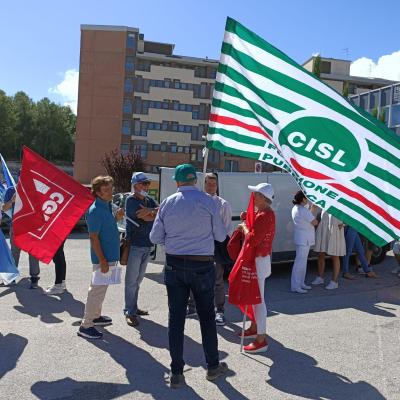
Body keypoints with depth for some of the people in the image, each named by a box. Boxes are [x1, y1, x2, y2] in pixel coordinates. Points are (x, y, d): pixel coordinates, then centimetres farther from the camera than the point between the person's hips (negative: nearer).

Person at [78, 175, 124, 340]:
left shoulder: (107, 205, 9)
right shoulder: (95, 210, -20)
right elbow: (93, 237, -22)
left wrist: (116, 218, 3)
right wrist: (102, 261, -22)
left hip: (109, 255, 10)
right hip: (103, 257, -10)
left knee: (100, 289, 22)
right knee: (97, 290, -2)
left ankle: (96, 316, 38)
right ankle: (86, 326, 9)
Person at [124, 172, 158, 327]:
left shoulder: (148, 200, 14)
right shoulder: (131, 200, -9)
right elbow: (147, 218, -18)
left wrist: (150, 210, -18)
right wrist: (156, 213, -3)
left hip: (147, 245, 7)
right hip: (135, 245, -7)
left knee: (138, 279, 15)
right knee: (132, 280, 0)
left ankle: (133, 307, 26)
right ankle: (130, 312, 8)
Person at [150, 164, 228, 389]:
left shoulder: (168, 203, -2)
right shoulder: (208, 202, -7)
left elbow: (155, 237, 1)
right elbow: (221, 236, -1)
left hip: (174, 266, 2)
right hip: (202, 265, -1)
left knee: (176, 318, 8)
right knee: (207, 316, 13)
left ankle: (177, 373, 18)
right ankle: (213, 367, 28)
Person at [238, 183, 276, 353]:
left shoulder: (265, 216, -21)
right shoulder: (261, 212, 11)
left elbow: (253, 239, -26)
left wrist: (244, 227, -10)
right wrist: (246, 222, 2)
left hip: (259, 261, -11)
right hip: (256, 258, 11)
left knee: (258, 299, -5)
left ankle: (261, 339, 3)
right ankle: (254, 328, 36)